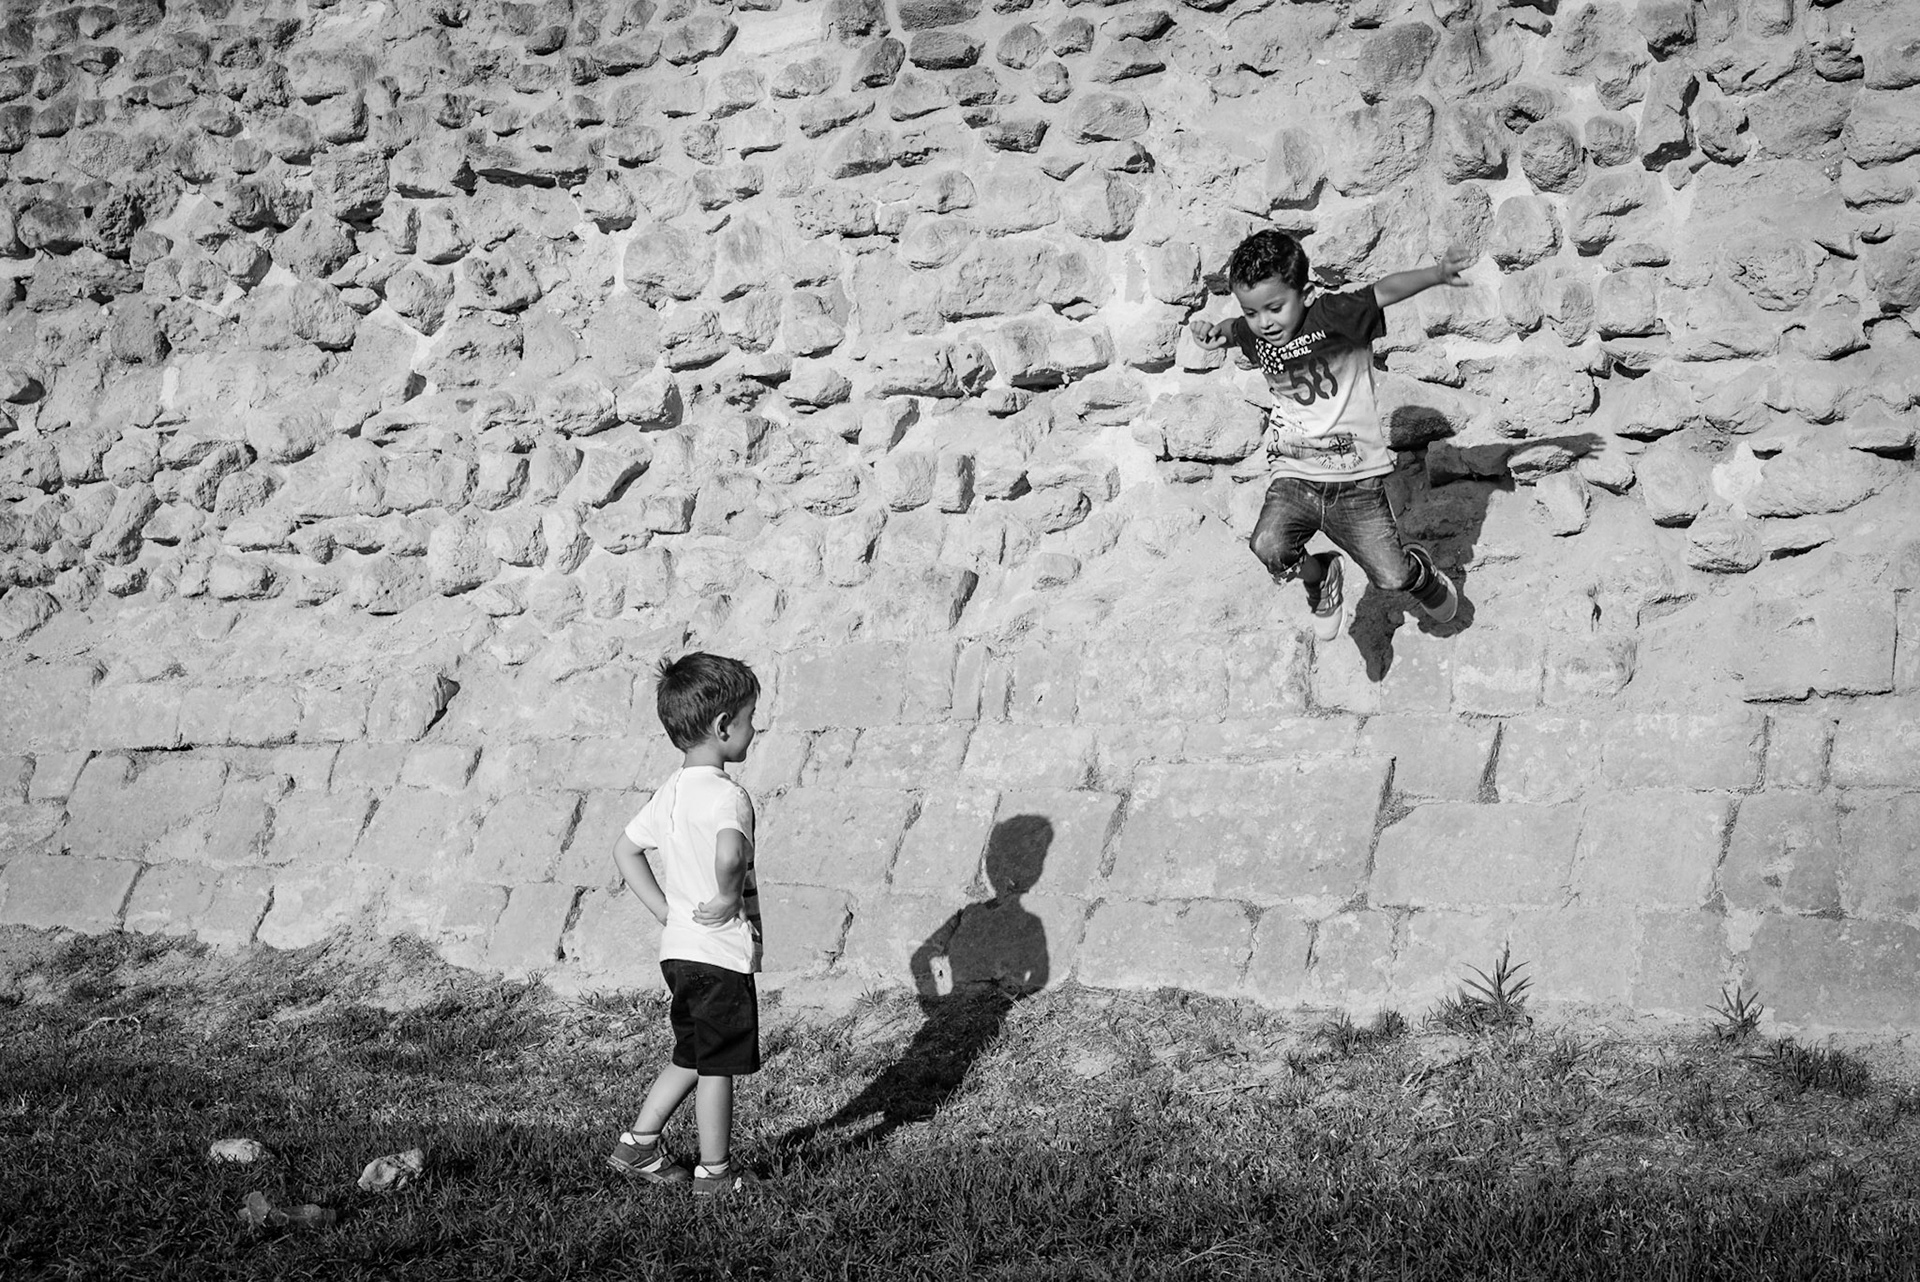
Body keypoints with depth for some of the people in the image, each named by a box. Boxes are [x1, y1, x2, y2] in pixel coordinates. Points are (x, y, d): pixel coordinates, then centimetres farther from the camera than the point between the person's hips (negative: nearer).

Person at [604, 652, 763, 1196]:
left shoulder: (673, 790, 8)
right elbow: (729, 854, -41)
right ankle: (715, 1171, 16)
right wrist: (728, 898, -23)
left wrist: (666, 909, 14)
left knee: (692, 1057, 22)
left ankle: (638, 1145, 25)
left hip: (678, 947, 9)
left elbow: (625, 849, 17)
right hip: (721, 953, -9)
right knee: (718, 1065, 5)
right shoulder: (726, 795, -20)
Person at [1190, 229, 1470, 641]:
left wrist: (1437, 275, -39)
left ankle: (1422, 573, 38)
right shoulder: (1254, 334, 2)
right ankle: (1318, 576, 10)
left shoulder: (1332, 315, -14)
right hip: (1294, 479, 3)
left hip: (1356, 482, -3)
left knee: (1392, 578, -2)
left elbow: (1385, 291, -23)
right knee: (1269, 547, -25)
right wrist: (1216, 333, 5)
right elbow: (1233, 330, 26)